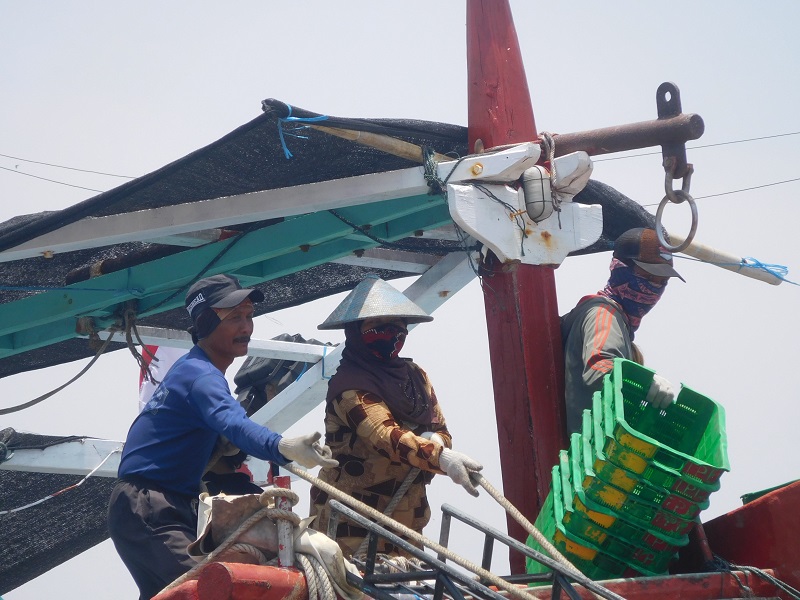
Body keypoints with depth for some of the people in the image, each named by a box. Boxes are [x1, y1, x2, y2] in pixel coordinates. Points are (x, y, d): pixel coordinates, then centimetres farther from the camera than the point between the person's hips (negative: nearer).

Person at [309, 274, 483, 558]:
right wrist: (442, 458, -43)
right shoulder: (349, 385, -14)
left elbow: (441, 431, 11)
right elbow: (387, 436, -28)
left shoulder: (415, 375, 11)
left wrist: (434, 439, -15)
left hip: (406, 516, 7)